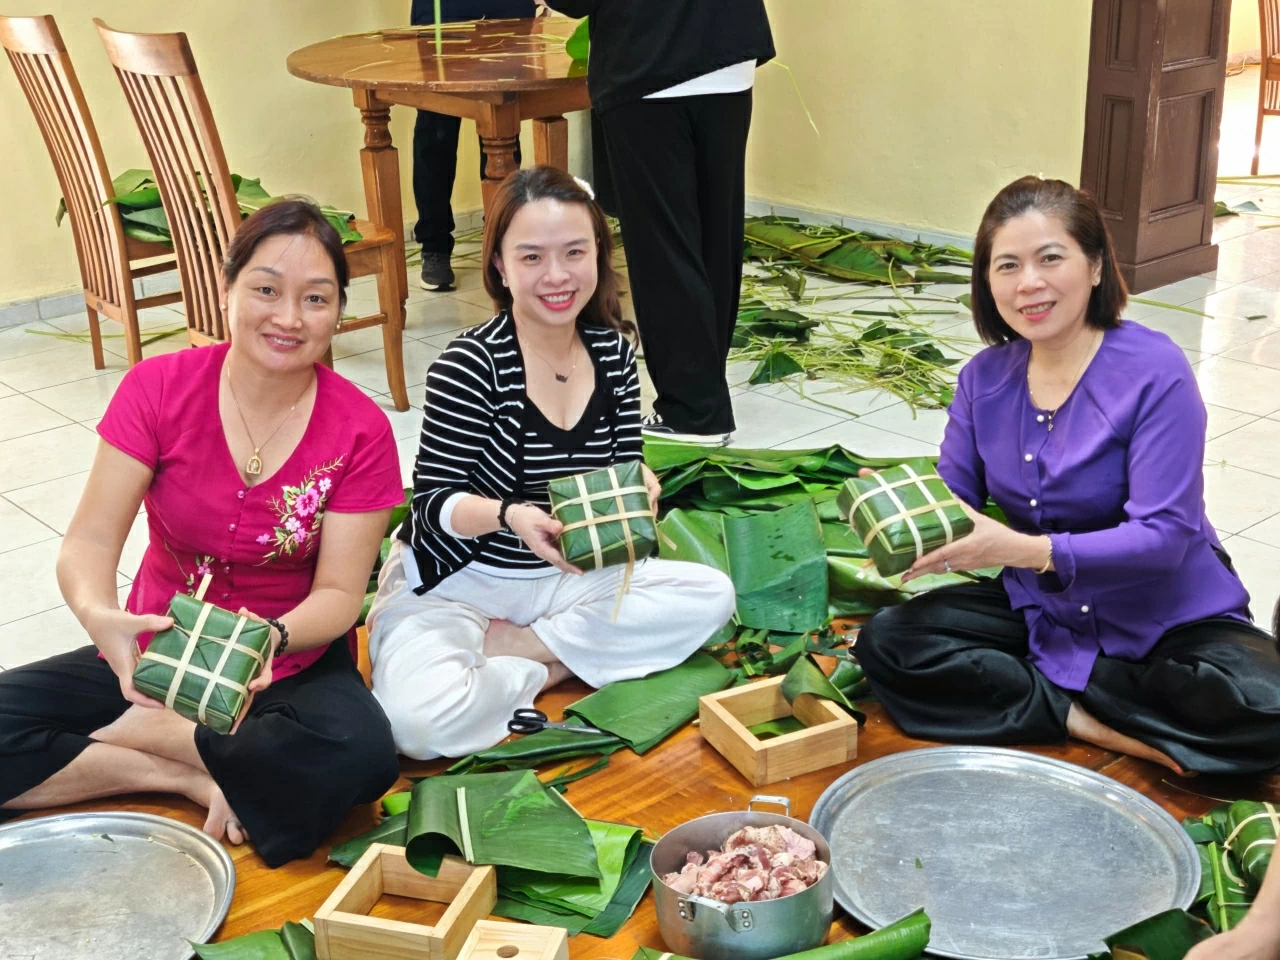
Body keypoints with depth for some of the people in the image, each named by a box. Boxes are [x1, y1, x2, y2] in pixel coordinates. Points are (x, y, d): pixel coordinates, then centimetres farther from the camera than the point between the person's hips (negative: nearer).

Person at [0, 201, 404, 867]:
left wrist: (273, 637, -35)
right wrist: (101, 617, -37)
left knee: (359, 755, -34)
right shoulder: (158, 388, -10)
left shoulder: (360, 432, -12)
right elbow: (90, 539, -13)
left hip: (292, 667, -1)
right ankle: (192, 777, -13)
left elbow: (338, 592, -12)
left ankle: (137, 735, -13)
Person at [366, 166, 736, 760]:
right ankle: (550, 667, -5)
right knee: (420, 721, -34)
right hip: (454, 582, -6)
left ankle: (509, 645, -9)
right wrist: (508, 515, -36)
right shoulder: (471, 365, -19)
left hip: (563, 576, 6)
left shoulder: (613, 351, -1)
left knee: (711, 595, -11)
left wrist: (638, 489, -21)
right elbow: (433, 502, -16)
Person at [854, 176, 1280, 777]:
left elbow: (1164, 533, -24)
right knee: (886, 642, -17)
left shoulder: (1155, 373, -19)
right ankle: (1090, 721, -17)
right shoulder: (984, 377, -2)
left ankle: (1049, 691, -14)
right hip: (1039, 610, 4)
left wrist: (1025, 549, -35)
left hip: (1166, 617, -4)